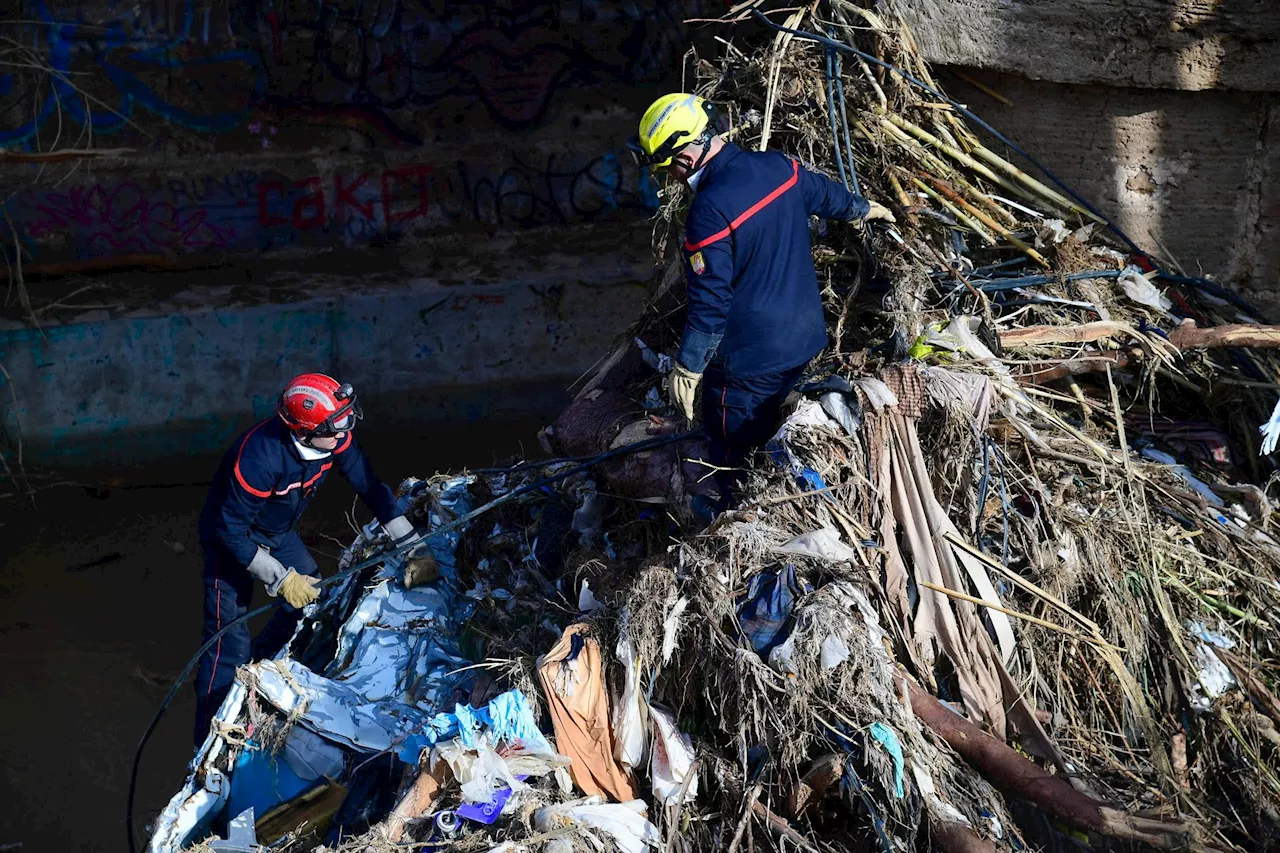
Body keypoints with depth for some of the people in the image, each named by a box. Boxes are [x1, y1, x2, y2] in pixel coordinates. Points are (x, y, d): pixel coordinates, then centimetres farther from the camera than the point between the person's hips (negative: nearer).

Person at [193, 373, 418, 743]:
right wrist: (281, 579, -29)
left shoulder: (333, 437, -21)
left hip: (278, 531, 7)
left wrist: (412, 546, -11)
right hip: (231, 538, -7)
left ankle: (259, 662, 33)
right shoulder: (260, 457, -40)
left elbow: (371, 487, -9)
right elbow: (231, 531, -31)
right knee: (229, 644, -9)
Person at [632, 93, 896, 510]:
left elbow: (710, 303, -24)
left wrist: (686, 367, -13)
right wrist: (863, 209, 40)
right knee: (773, 440, 24)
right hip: (803, 338, 9)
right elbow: (826, 194, 18)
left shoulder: (709, 212, -27)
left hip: (747, 359, -9)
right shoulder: (777, 166, -3)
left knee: (733, 457, 9)